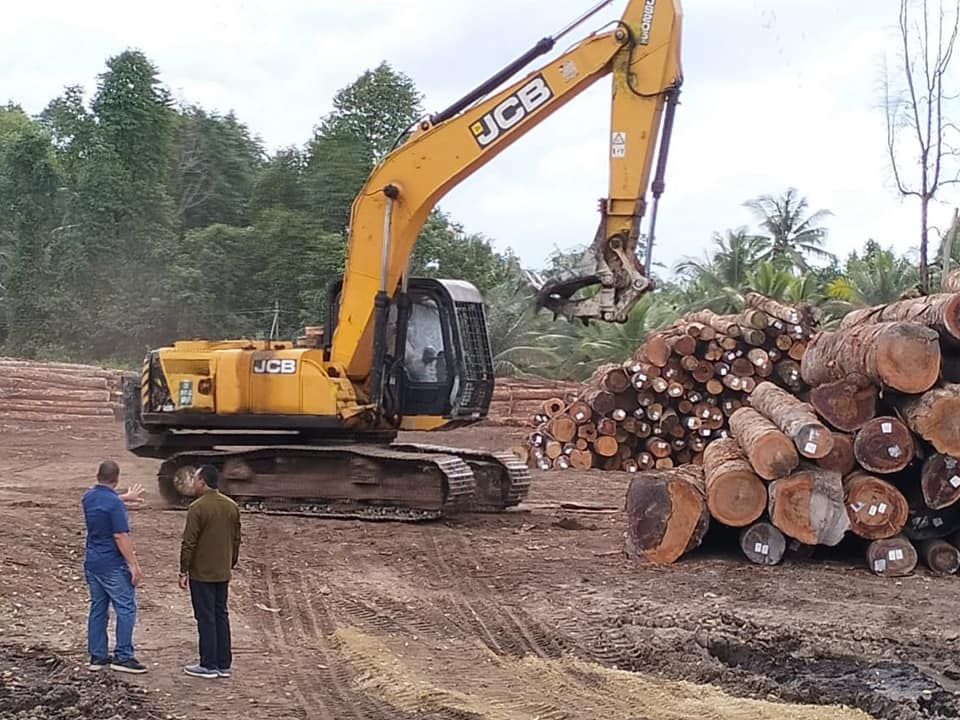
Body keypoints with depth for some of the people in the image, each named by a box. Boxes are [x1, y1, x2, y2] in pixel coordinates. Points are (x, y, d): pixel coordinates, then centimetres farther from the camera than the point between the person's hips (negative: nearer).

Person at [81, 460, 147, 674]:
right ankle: (123, 656, -4)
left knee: (97, 608, 13)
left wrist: (126, 497, 44)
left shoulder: (88, 498, 6)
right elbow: (121, 537, -21)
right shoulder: (115, 504, -19)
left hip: (92, 562, 8)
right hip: (113, 565, -8)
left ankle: (97, 656, 15)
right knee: (126, 609, -2)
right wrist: (133, 564, -16)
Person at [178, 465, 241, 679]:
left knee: (206, 618, -1)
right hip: (223, 573, 7)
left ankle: (208, 665, 4)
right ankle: (224, 664, 16)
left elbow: (189, 543, -15)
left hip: (201, 574, -7)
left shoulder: (197, 508, -16)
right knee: (221, 615, 13)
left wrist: (184, 571, -8)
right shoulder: (232, 507, 6)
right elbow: (236, 539, 12)